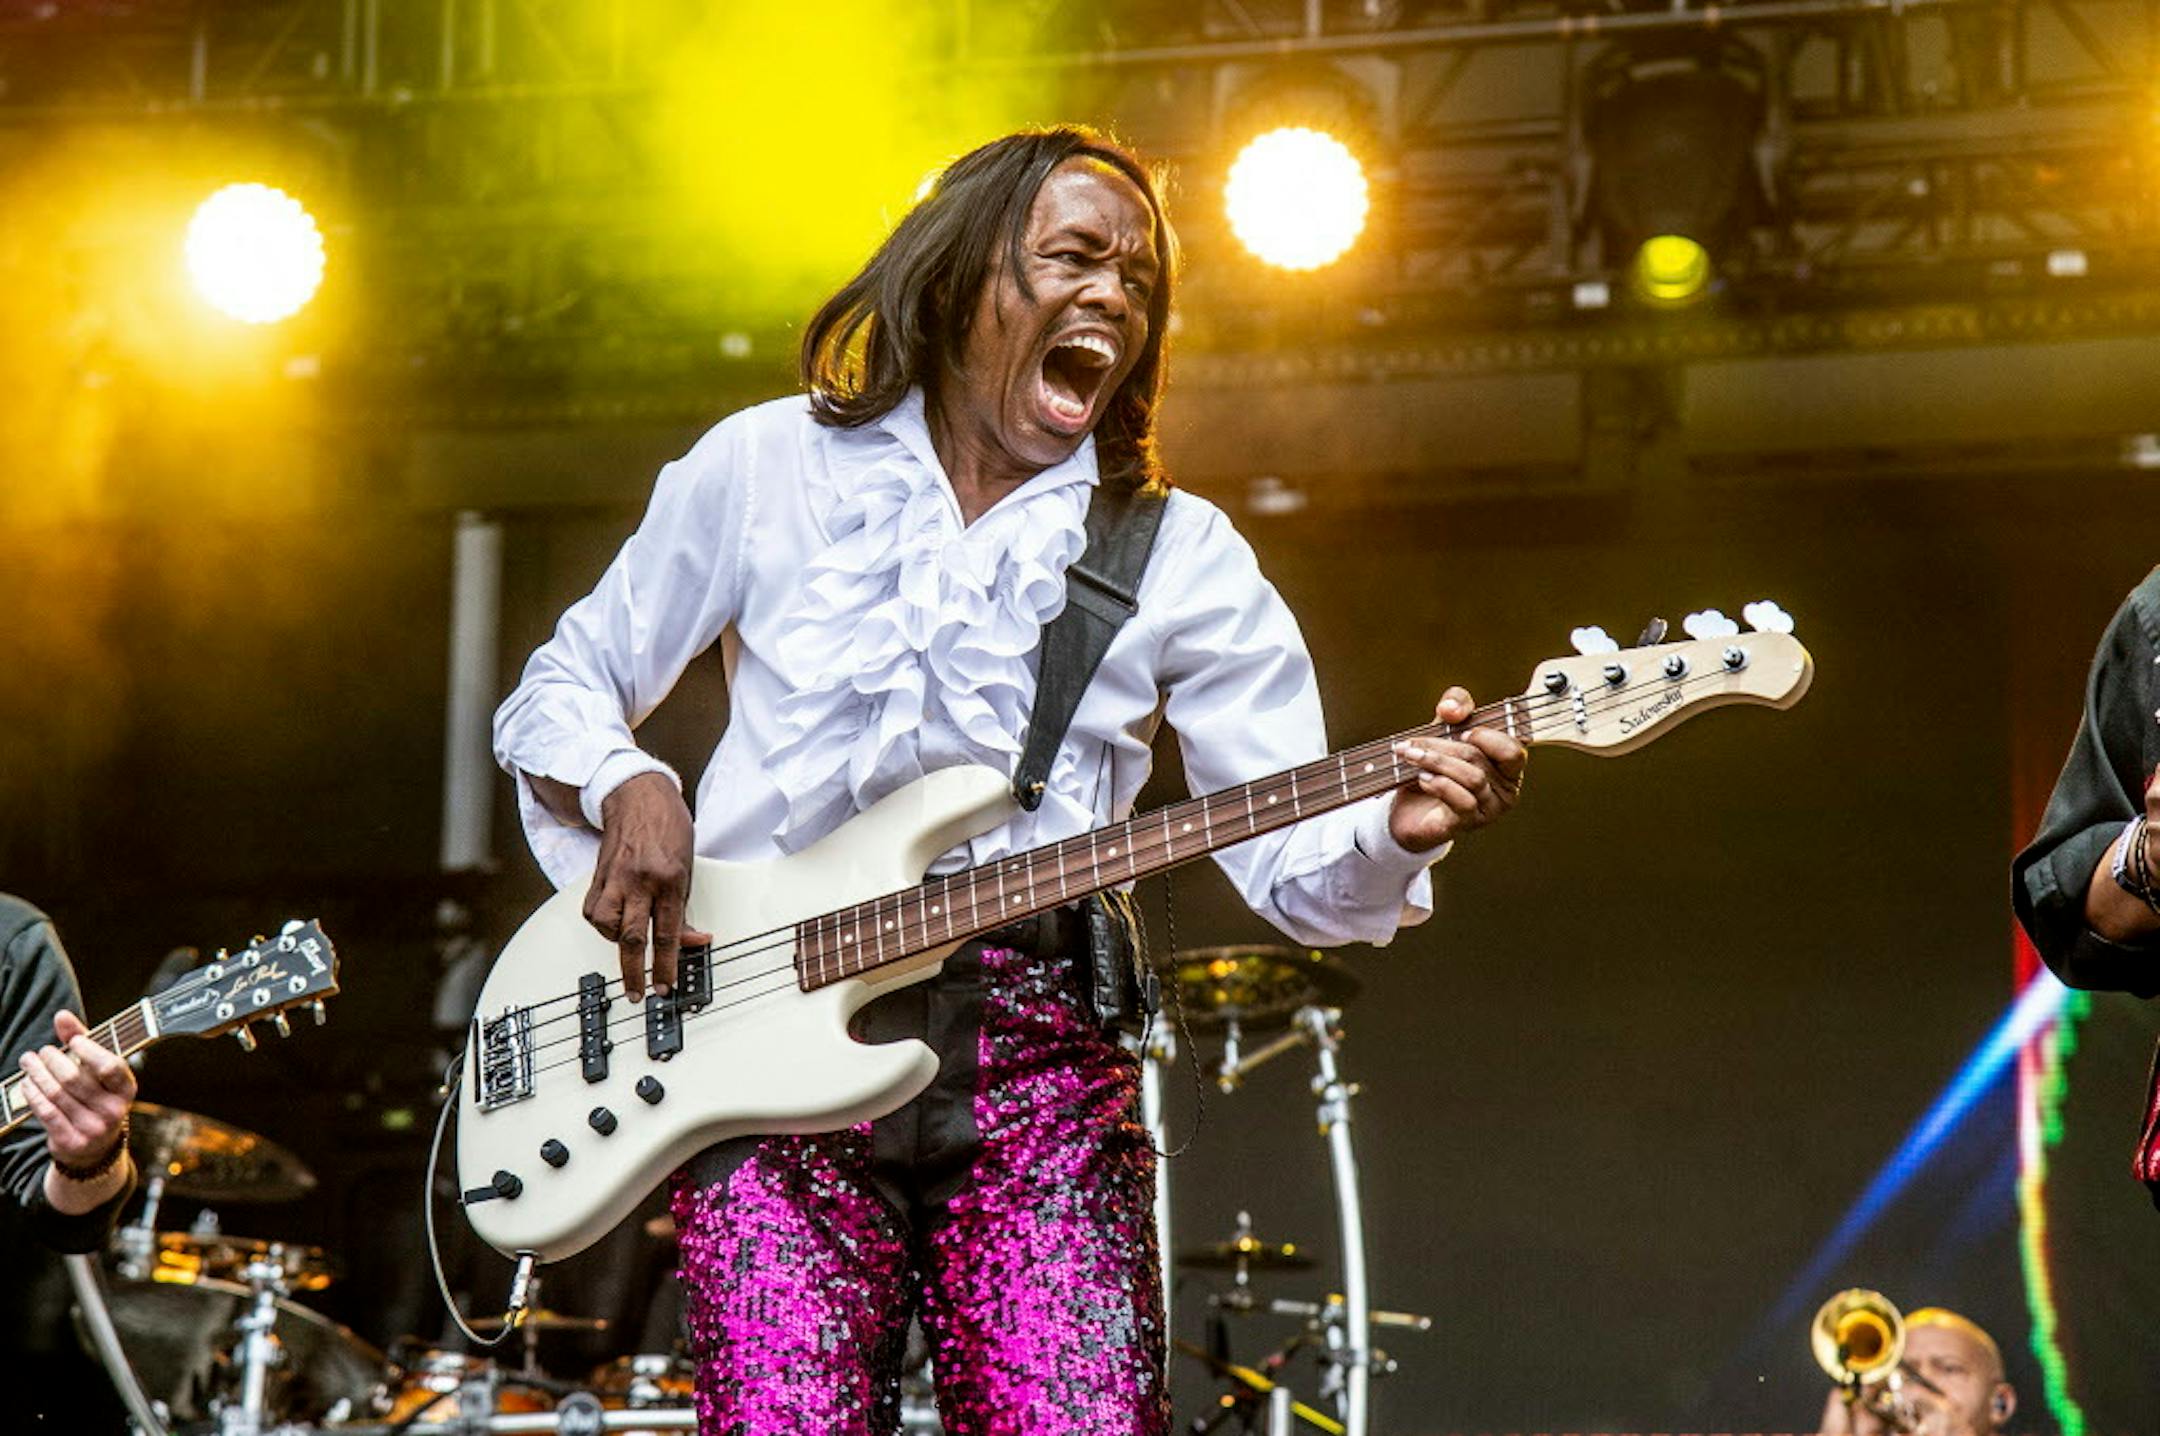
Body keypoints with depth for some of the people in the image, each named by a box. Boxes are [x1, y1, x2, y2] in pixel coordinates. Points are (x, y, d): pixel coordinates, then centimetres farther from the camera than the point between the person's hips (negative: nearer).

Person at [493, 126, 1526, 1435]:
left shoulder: (1179, 557, 9)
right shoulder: (767, 469, 9)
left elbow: (1294, 861, 3)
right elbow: (562, 687, 17)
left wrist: (1401, 823, -19)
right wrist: (625, 788, -4)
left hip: (1031, 1071, 1)